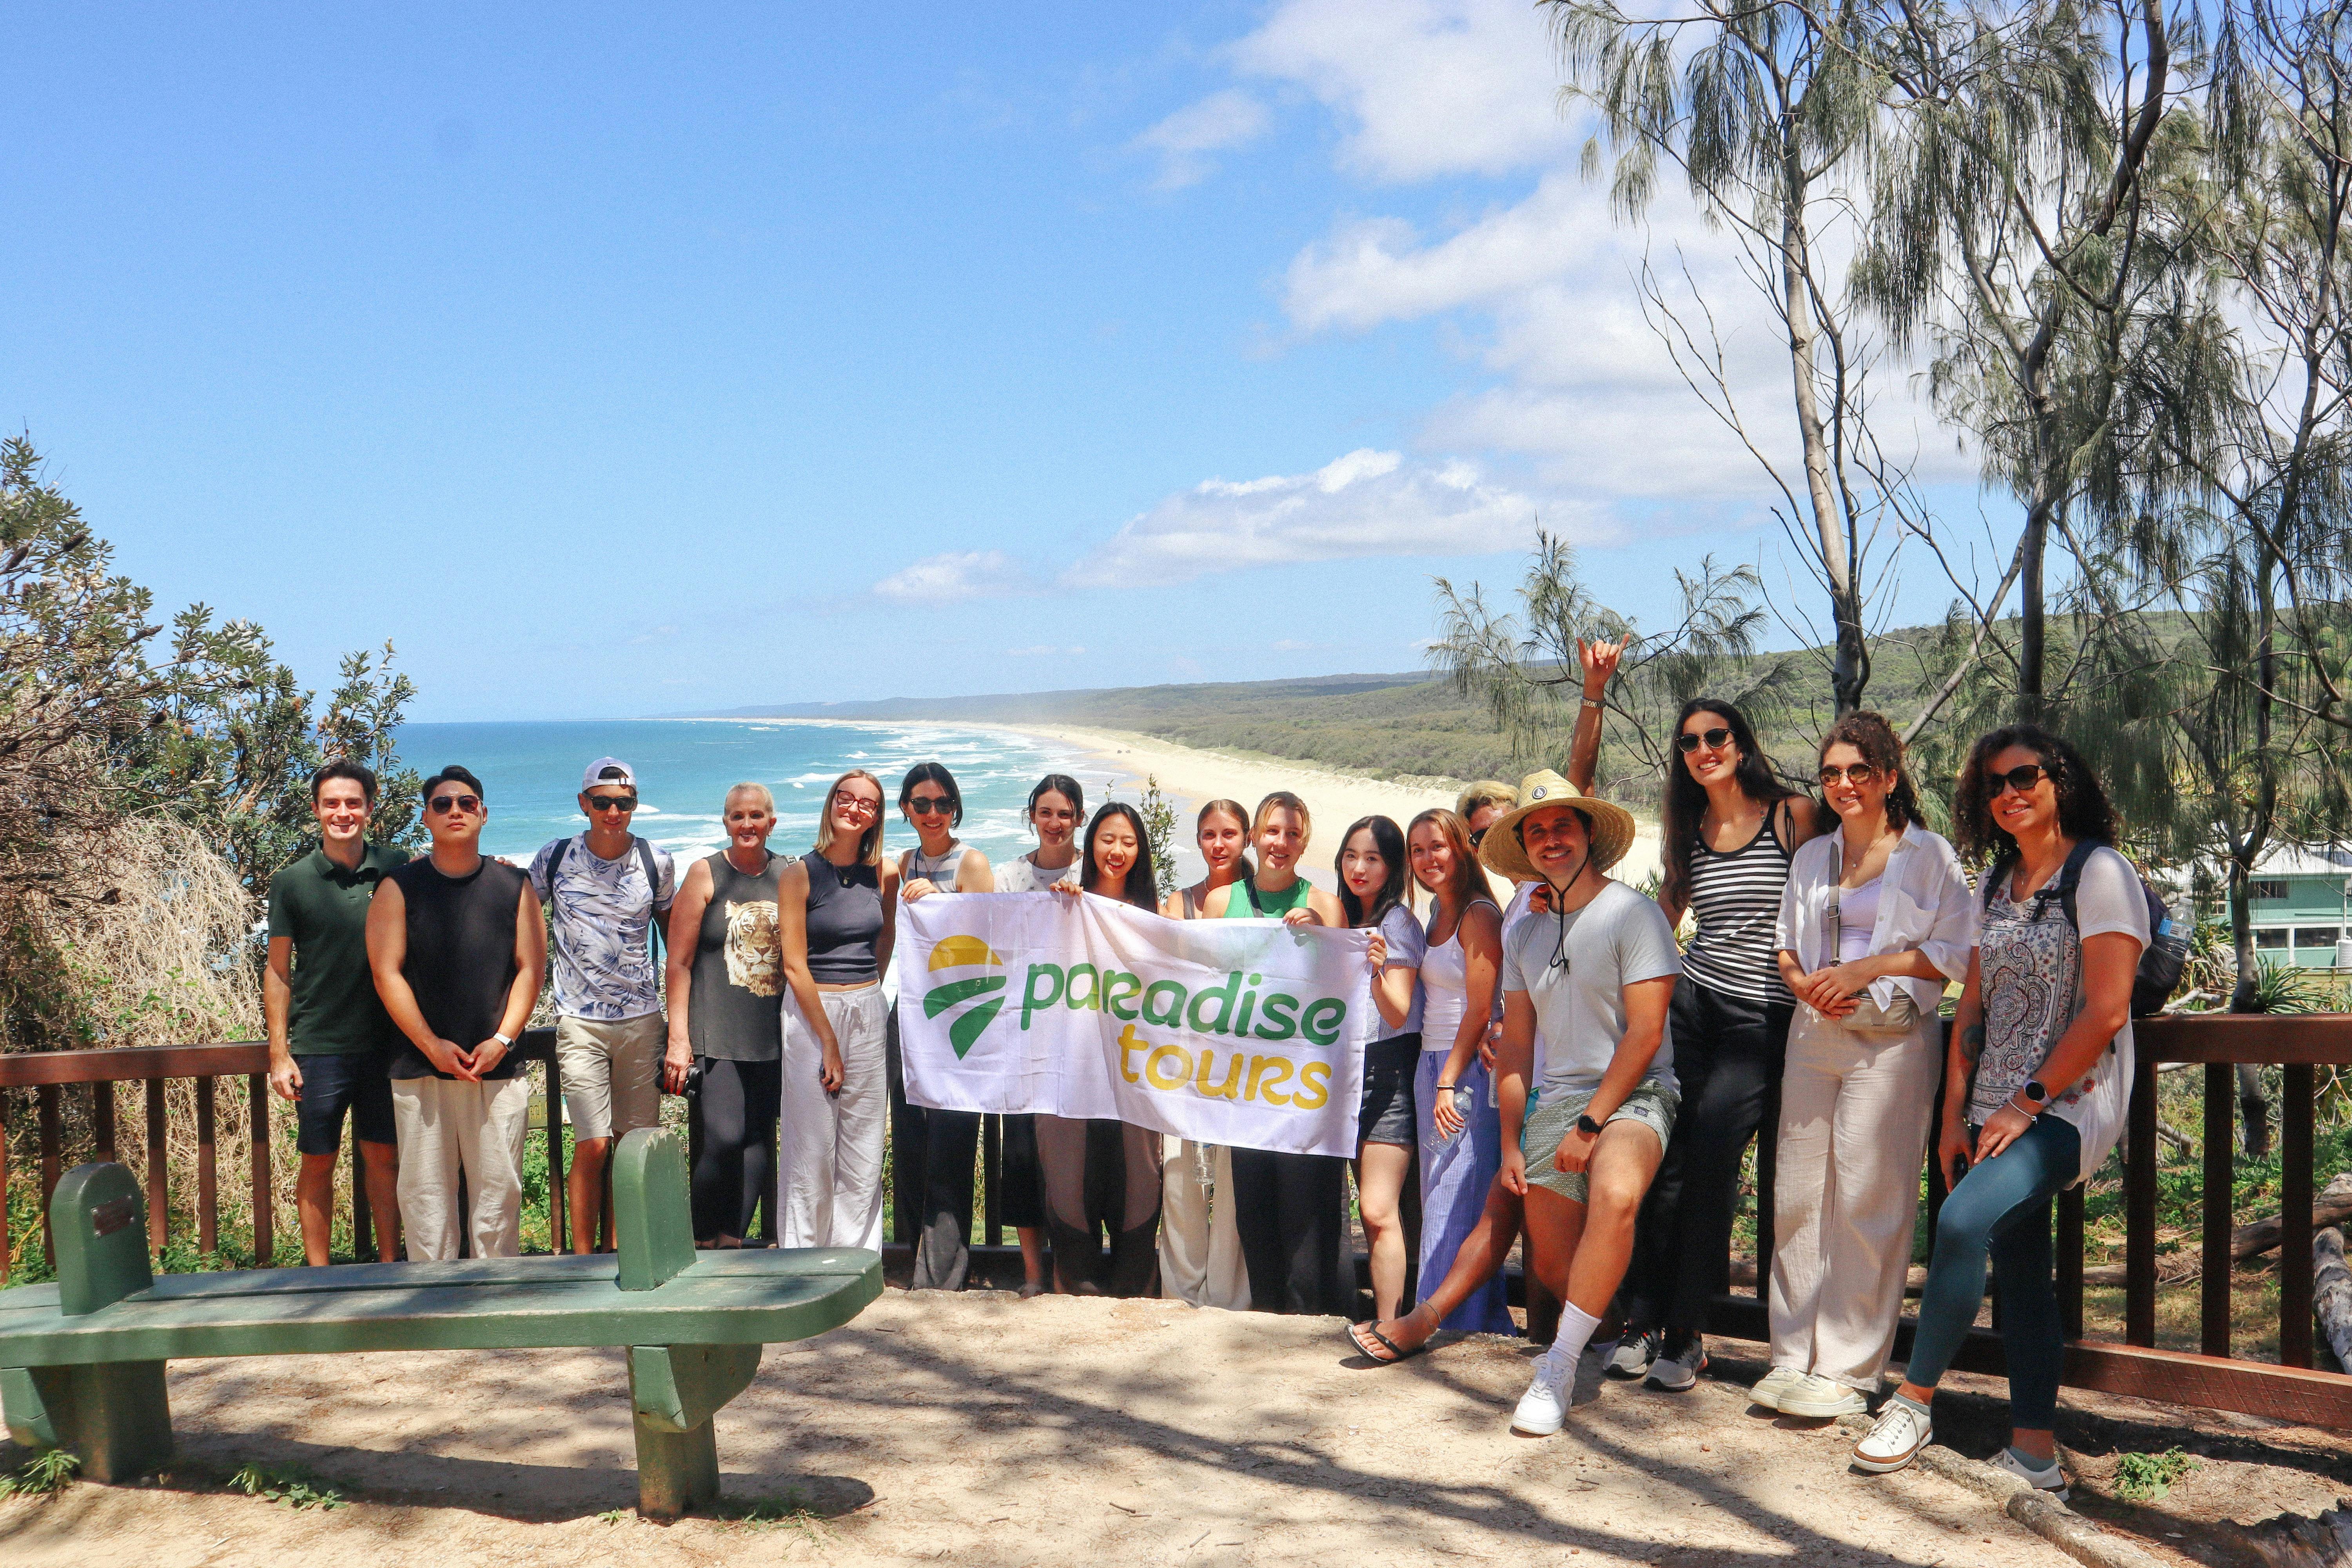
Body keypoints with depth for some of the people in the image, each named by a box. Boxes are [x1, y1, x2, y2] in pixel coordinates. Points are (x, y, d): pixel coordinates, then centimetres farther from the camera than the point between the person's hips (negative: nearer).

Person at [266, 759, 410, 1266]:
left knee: (384, 1157, 10)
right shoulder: (293, 882, -1)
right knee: (318, 1164, 6)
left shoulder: (396, 869, 2)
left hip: (386, 1042, 2)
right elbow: (278, 971, 1)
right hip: (319, 1047, -1)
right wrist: (279, 1053, -3)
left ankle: (389, 1266, 21)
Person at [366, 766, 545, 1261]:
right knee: (425, 1188, 2)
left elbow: (531, 969, 6)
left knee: (498, 1184, 2)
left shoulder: (514, 886, 9)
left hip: (498, 1067, 1)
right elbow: (386, 973, 0)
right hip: (420, 1068, 0)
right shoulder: (400, 887, 5)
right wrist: (431, 1045, -9)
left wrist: (501, 1041, -6)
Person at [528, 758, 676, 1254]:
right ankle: (583, 1259, 3)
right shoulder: (554, 859, 0)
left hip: (642, 1021, 2)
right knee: (592, 1147, -9)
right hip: (580, 1022, -2)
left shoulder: (657, 863, 3)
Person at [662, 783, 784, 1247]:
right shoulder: (706, 874, 1)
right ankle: (702, 1241, 3)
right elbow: (678, 963, -1)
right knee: (721, 1139, -13)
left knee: (758, 1139, 3)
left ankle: (733, 1239, 13)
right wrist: (679, 1039, -7)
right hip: (714, 1035, -4)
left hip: (772, 1035, 4)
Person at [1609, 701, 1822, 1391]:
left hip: (1764, 1016, -4)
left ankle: (1686, 1332, -4)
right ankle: (1644, 1321, 2)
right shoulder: (1691, 829, 14)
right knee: (1665, 1159, -6)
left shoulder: (1793, 815, 1)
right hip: (1692, 1003, 4)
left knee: (1710, 1155, -14)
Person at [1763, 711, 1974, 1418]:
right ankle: (1794, 1355, 13)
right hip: (1814, 1036, 5)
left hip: (1892, 1041, -5)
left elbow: (1958, 953, -4)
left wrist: (1868, 967, -13)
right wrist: (1803, 981, 0)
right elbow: (1785, 941, 22)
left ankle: (1845, 1371, 2)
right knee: (1797, 1194, 4)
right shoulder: (1811, 858, 17)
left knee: (1866, 1201, -5)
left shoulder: (1930, 855, 1)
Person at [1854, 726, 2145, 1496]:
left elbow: (2105, 1012, -15)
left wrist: (2027, 1103, -14)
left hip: (2069, 1106, -7)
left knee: (1963, 1221, -25)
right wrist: (1955, 1113, 7)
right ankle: (2036, 1454, 15)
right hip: (1999, 1112, 7)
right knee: (2019, 1268, 8)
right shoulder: (1997, 882, 13)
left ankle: (1915, 1397, -11)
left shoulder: (2100, 872, -9)